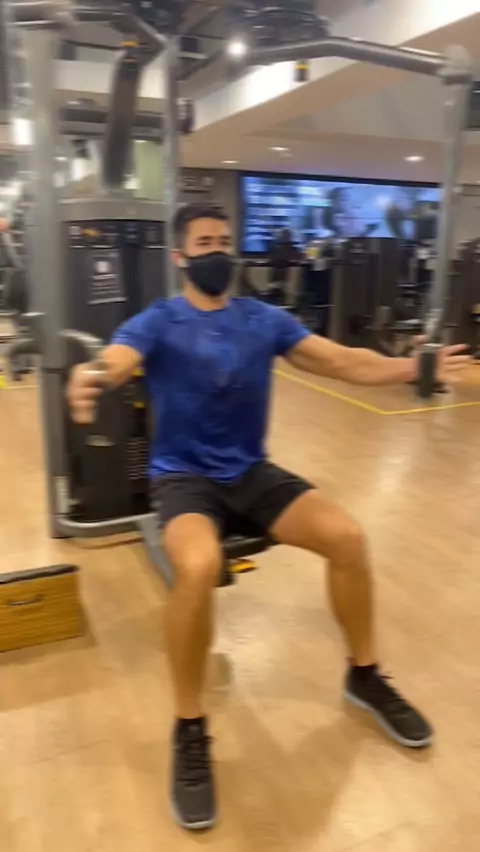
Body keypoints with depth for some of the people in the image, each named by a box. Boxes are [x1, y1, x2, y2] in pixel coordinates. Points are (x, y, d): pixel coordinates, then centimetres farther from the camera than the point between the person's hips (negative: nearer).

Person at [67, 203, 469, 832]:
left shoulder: (266, 320, 6)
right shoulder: (157, 323, -4)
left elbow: (342, 361, -2)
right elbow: (113, 363, -25)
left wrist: (414, 367, -19)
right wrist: (85, 381, -51)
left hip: (251, 471, 4)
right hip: (183, 476, -3)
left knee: (347, 537, -16)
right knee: (199, 567, -34)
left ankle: (365, 676, 11)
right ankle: (190, 733, -11)